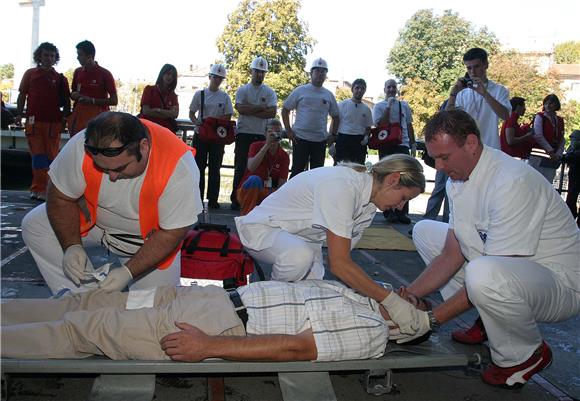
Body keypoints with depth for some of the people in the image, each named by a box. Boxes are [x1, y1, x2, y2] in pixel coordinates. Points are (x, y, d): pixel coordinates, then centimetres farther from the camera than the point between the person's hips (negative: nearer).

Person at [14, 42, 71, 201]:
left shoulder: (60, 79, 8)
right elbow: (22, 95, 12)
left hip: (53, 122, -1)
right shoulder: (30, 74, 10)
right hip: (33, 121, 1)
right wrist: (19, 114, 3)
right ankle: (38, 188, 5)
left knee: (51, 156, 2)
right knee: (37, 155, 2)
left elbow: (66, 101, 8)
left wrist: (64, 119, -1)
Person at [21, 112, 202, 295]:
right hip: (95, 220, 3)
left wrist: (128, 272, -32)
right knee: (34, 225, -15)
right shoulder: (81, 147, -29)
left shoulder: (178, 166, -35)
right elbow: (61, 198, -13)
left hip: (149, 239, -2)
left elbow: (171, 234, -27)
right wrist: (71, 246, -25)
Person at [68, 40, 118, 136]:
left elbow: (114, 101, -7)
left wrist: (92, 100, -16)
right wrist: (73, 95, 0)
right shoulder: (78, 72, 11)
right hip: (78, 117, 5)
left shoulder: (105, 74, -5)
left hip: (96, 118, -5)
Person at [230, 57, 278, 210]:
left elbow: (272, 113, -7)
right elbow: (241, 108, -11)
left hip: (262, 135, 1)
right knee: (240, 167, 0)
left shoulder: (270, 92, 9)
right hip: (244, 134, -1)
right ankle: (236, 199, 5)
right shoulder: (242, 90, 7)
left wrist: (250, 111, -10)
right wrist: (262, 107, -8)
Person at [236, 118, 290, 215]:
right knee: (254, 179, -36)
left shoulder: (284, 156, 0)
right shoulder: (256, 146, -5)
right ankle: (245, 215, -25)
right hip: (247, 192, -3)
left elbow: (282, 184, -7)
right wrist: (267, 145, -25)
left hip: (267, 193, 3)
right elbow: (251, 168, -26)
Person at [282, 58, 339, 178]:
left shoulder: (329, 95, 10)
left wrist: (333, 134, 8)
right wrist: (288, 130, -4)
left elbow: (336, 117, 19)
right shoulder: (300, 91, 1)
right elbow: (285, 110, 4)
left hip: (321, 140, 3)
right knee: (297, 170, -1)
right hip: (300, 138, -3)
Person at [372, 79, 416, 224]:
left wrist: (413, 144, 12)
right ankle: (388, 212, 6)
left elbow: (409, 125, 18)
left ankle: (402, 212, 2)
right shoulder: (379, 106, 4)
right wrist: (389, 106, -12)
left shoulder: (404, 105, 14)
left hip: (403, 145, 3)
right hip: (386, 146, -2)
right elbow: (380, 124, -10)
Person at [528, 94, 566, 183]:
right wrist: (551, 151, -11)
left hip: (553, 158, 5)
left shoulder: (560, 120, 16)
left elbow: (562, 140, 13)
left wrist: (558, 154, -3)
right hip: (539, 156, -5)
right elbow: (538, 136, -8)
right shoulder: (540, 117, 2)